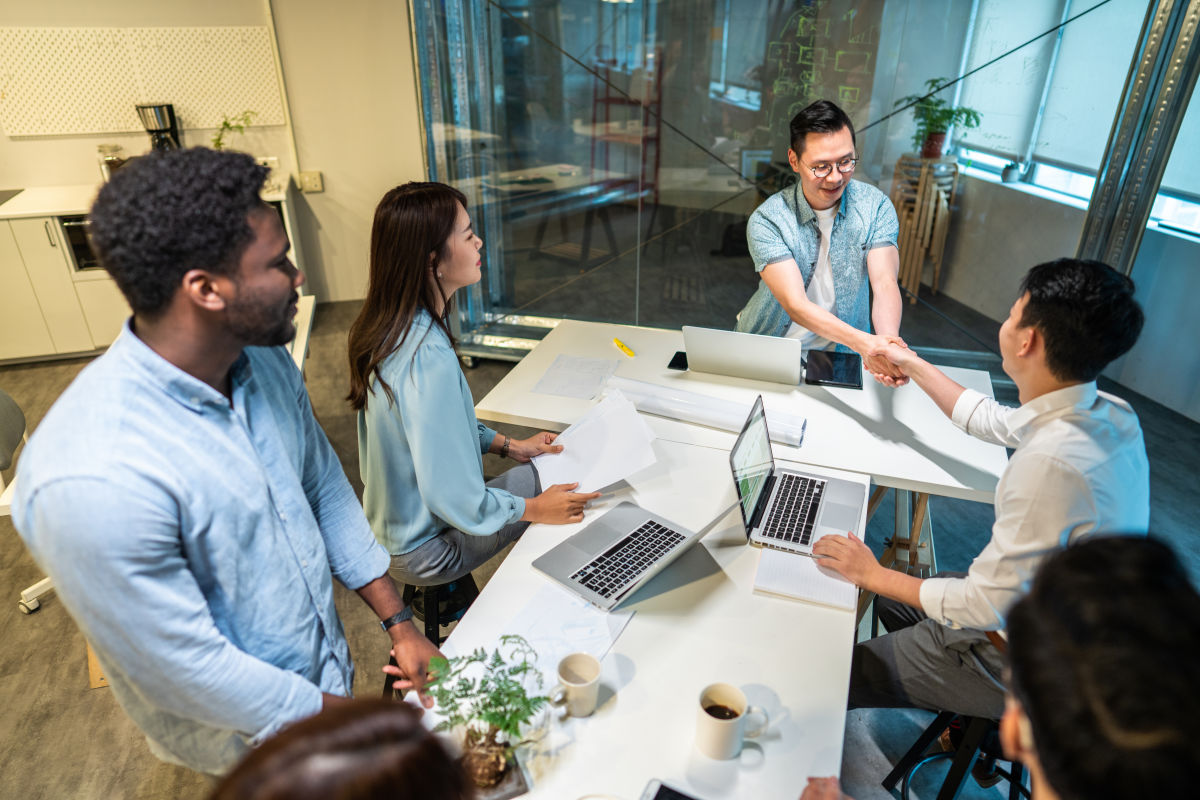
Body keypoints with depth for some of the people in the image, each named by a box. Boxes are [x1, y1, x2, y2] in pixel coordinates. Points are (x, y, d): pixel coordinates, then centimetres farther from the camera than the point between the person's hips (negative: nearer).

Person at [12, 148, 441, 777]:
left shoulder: (265, 362, -12)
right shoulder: (93, 481, -36)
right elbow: (188, 671, -28)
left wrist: (399, 624, -3)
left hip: (328, 669, 6)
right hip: (248, 736, -6)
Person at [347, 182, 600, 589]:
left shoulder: (389, 325, -5)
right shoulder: (428, 358, -35)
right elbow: (455, 500, -30)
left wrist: (506, 445, 9)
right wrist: (535, 510, -16)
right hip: (424, 549, -8)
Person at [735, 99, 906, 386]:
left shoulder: (876, 206, -6)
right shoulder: (766, 220, -17)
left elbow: (884, 283, -17)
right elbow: (795, 304, -27)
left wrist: (889, 344, -39)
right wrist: (862, 342, -43)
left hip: (841, 353, 1)